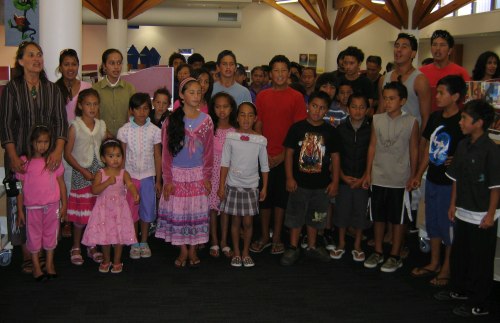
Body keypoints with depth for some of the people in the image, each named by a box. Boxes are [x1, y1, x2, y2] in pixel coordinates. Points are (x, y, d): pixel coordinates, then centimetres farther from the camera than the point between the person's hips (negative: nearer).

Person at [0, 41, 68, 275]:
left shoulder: (52, 89, 9)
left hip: (48, 157, 2)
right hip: (20, 156, -2)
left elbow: (61, 122, 4)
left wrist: (58, 150, -12)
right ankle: (27, 255, 11)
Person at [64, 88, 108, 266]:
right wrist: (83, 171, -12)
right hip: (81, 174, -3)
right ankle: (76, 248, 17)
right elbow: (67, 154, -6)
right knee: (81, 213, 0)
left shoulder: (101, 125, 6)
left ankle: (92, 246, 20)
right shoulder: (75, 126, -6)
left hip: (99, 173, 4)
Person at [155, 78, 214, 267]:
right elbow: (166, 152, -3)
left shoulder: (206, 120, 0)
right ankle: (183, 251, 16)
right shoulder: (172, 121, -5)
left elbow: (209, 151, 3)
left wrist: (207, 177, -1)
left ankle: (193, 250, 18)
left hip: (198, 174, 1)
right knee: (177, 212, 3)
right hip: (177, 174, -1)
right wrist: (167, 179, -6)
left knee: (197, 212, 5)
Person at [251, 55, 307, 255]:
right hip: (265, 156, 2)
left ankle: (277, 238, 17)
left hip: (285, 156, -2)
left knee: (281, 197, 6)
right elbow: (258, 126, 6)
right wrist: (263, 152, -5)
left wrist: (283, 154, -9)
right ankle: (264, 237, 19)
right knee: (265, 196, 8)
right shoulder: (262, 96, 6)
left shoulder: (296, 97, -1)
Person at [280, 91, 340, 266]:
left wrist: (335, 181, 1)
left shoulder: (329, 131, 1)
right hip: (299, 182, -2)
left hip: (321, 184, 2)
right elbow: (289, 153, -2)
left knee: (315, 218, 14)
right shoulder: (297, 128, -4)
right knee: (295, 217, 7)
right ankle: (293, 248, 20)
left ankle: (312, 247, 29)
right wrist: (289, 178, -7)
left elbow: (335, 156, 5)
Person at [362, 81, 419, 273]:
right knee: (378, 217, 13)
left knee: (398, 219, 7)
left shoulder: (411, 122, -7)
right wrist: (368, 173, 5)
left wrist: (413, 176, -3)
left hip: (400, 180, -3)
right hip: (378, 178, 3)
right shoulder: (377, 120, 1)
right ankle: (378, 252, 27)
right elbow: (372, 147, 6)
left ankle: (395, 256, 20)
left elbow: (414, 150, -2)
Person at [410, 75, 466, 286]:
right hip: (432, 179, 7)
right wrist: (419, 175, 13)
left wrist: (456, 163, -24)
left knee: (449, 225, 5)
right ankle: (434, 263, 33)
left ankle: (446, 269, 20)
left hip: (450, 183, -7)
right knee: (432, 223, 17)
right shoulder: (435, 117, 4)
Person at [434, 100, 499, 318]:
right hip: (463, 213, 8)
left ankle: (478, 304, 16)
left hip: (482, 216, -8)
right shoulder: (463, 146, 4)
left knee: (480, 260, 4)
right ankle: (459, 290, 39)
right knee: (459, 254, 20)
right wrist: (453, 204, 13)